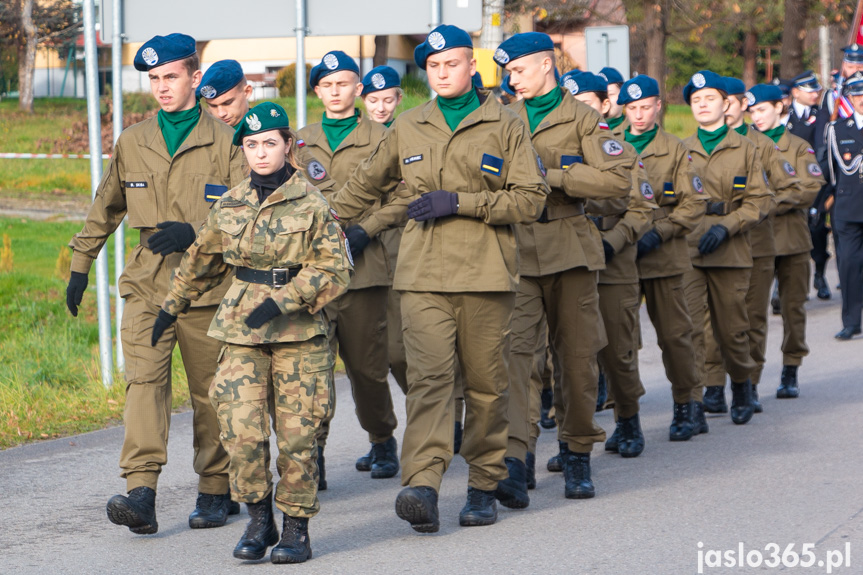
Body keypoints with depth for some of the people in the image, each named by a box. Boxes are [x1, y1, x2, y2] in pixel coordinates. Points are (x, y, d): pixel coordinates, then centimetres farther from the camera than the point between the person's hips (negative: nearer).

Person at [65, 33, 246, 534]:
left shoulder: (224, 143, 0)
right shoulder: (132, 144, 10)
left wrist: (195, 233, -17)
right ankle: (141, 493, -23)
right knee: (144, 379, -14)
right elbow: (105, 210, 22)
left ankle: (216, 491, 19)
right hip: (147, 284, 2)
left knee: (210, 392, 6)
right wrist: (81, 265, 21)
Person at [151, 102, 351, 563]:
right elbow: (201, 261, 24)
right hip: (241, 332, 3)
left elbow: (332, 270, -7)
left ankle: (297, 528, 12)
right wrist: (171, 306, 30)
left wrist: (282, 301, -18)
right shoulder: (230, 205, 10)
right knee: (240, 427, -9)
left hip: (299, 331, -3)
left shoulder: (311, 204, -3)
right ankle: (259, 519, 9)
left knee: (297, 432, -1)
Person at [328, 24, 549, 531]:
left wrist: (459, 202, -11)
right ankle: (423, 486, -25)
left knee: (487, 383, 5)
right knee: (428, 377, -14)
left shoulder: (506, 126, 5)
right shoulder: (408, 129, 14)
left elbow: (531, 199, -3)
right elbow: (365, 185, 27)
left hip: (487, 276, -1)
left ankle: (484, 486, 17)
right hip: (423, 275, 1)